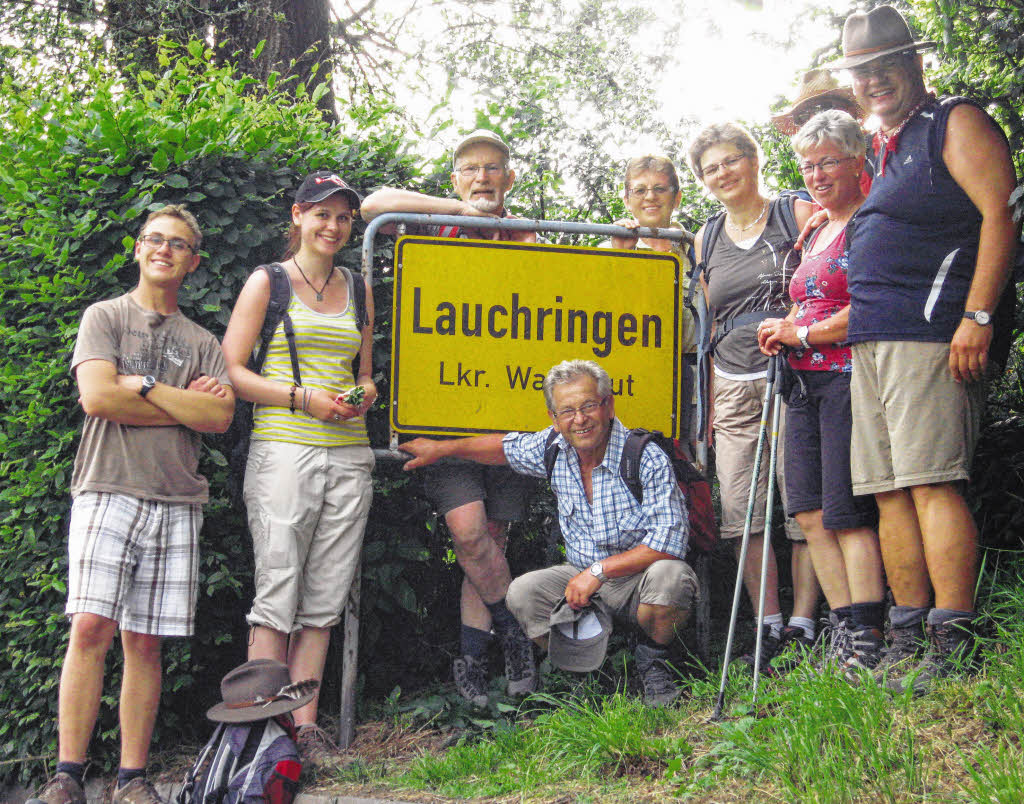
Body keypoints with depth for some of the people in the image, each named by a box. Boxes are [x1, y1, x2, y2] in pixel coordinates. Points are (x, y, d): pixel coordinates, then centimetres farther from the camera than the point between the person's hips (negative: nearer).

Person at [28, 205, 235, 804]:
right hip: (109, 490, -2)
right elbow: (97, 397, -5)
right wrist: (185, 405, 1)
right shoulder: (105, 317, 11)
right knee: (91, 626, -13)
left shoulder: (202, 343, 18)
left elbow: (220, 418, 3)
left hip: (176, 502, 3)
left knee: (145, 641, 0)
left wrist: (144, 385, -3)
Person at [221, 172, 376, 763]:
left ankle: (306, 722, 8)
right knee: (278, 592, -7)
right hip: (284, 448, -4)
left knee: (325, 598, 3)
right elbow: (231, 371, -1)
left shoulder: (358, 288, 18)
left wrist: (366, 393, 3)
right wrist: (302, 397, -11)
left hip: (349, 453, 4)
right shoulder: (268, 283, 5)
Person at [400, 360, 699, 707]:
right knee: (522, 593, -18)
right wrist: (442, 448, 19)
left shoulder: (649, 460, -21)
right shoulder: (554, 448, -4)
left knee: (669, 576, -37)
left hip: (637, 579, -5)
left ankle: (653, 657, -4)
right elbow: (508, 447, 19)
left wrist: (598, 570, -28)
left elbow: (669, 541, -27)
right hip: (583, 577, 5)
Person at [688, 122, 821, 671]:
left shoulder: (799, 215, 3)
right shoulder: (705, 241, 17)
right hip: (733, 388, 5)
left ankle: (802, 627, 2)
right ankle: (769, 630, 6)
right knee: (741, 513, -1)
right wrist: (707, 408, 15)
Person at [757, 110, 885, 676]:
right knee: (810, 513, 2)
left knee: (847, 512, -11)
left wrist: (803, 334, -7)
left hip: (849, 373, -9)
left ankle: (867, 644, -7)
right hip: (804, 380, 9)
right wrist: (784, 330, 11)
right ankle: (843, 637, 7)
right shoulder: (813, 235, 24)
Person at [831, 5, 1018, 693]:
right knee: (889, 491, 5)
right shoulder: (881, 152, 26)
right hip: (869, 340, 9)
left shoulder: (956, 123, 1)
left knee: (932, 482, -15)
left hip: (929, 330, -9)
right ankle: (907, 636, 9)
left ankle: (954, 641, -14)